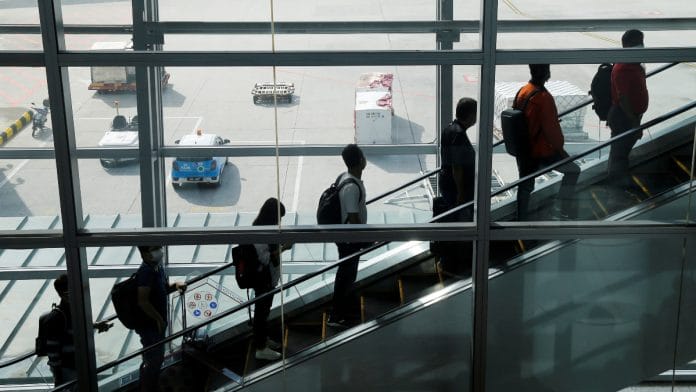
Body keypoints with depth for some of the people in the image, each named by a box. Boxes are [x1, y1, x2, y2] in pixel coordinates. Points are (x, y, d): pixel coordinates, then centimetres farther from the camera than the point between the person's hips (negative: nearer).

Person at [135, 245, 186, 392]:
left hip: (156, 324, 9)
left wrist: (175, 285, -2)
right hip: (149, 325, -9)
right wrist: (159, 318, -22)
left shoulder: (158, 268, 4)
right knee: (152, 360, 2)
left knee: (157, 358, 21)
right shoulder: (146, 272, -25)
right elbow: (142, 301, -30)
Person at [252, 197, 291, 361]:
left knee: (265, 308, 22)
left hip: (269, 276, 10)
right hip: (263, 278, -10)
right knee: (262, 309, 1)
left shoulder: (264, 227, 5)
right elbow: (265, 257, -26)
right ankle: (260, 348, 12)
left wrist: (280, 245, 3)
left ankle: (263, 338, 38)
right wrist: (283, 248, -22)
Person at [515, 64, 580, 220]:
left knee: (525, 185, 17)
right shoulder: (544, 98, -24)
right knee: (573, 171, 12)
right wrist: (560, 147, -6)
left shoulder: (522, 91, 1)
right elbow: (551, 128, -21)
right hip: (542, 152, -8)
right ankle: (565, 209, 18)